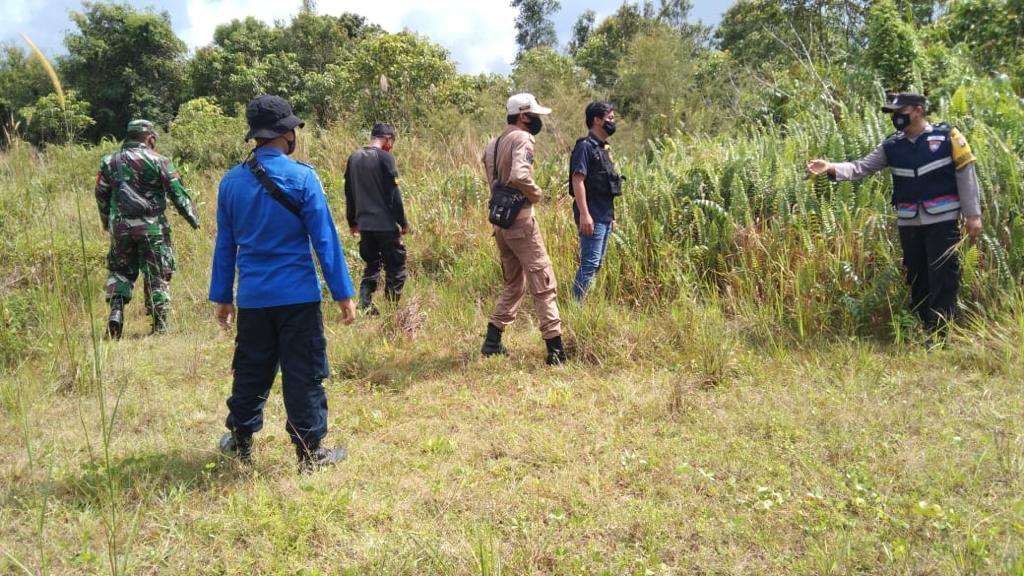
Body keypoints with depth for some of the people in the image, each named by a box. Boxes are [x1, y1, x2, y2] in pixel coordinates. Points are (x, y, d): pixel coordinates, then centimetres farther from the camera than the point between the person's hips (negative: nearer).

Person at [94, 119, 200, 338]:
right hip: (151, 227, -3)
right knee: (157, 274, 5)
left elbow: (101, 195, 13)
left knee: (120, 270, 20)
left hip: (120, 226, 3)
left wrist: (107, 223, 26)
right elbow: (177, 193, -4)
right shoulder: (157, 161, -3)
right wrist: (193, 219, 5)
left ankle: (116, 310, 2)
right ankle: (160, 324, 6)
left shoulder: (109, 161, 9)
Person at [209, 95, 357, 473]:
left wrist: (222, 296, 18)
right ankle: (310, 451, 11)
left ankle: (241, 442, 31)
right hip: (298, 296, -4)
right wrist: (343, 293, -5)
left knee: (250, 371, 18)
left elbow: (225, 244, 10)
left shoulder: (231, 181, 4)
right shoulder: (302, 177, -10)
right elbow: (325, 240, -10)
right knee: (304, 374, 4)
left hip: (252, 298, 4)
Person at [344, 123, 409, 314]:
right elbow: (394, 193, -12)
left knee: (372, 264, 17)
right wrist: (403, 222, -5)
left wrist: (353, 222, 21)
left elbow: (349, 193, 14)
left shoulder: (354, 158, 9)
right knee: (396, 265, 5)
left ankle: (365, 304, 5)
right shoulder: (385, 157, -10)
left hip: (364, 223, 6)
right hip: (385, 223, -6)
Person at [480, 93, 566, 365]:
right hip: (521, 221, -8)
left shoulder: (493, 145, 14)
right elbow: (519, 176, -28)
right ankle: (556, 349, -2)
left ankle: (492, 341, 20)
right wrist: (536, 193, -12)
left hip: (499, 223, 8)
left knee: (513, 284, 19)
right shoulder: (522, 139, -12)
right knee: (544, 284, -3)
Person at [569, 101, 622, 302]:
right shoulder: (585, 146, -10)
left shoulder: (603, 148, 19)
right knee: (589, 264, -11)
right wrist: (584, 214, -24)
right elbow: (578, 180, -18)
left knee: (596, 264, 11)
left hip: (605, 216, 10)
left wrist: (611, 215, 22)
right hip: (592, 217, -10)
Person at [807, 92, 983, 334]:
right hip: (909, 223, 4)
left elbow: (966, 175, -1)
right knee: (917, 280, 11)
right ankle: (924, 332, 24)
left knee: (943, 280, -4)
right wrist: (832, 168, -18)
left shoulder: (947, 136, -3)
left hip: (942, 220, -4)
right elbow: (861, 167, 1)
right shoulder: (892, 146, 7)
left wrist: (973, 214, -4)